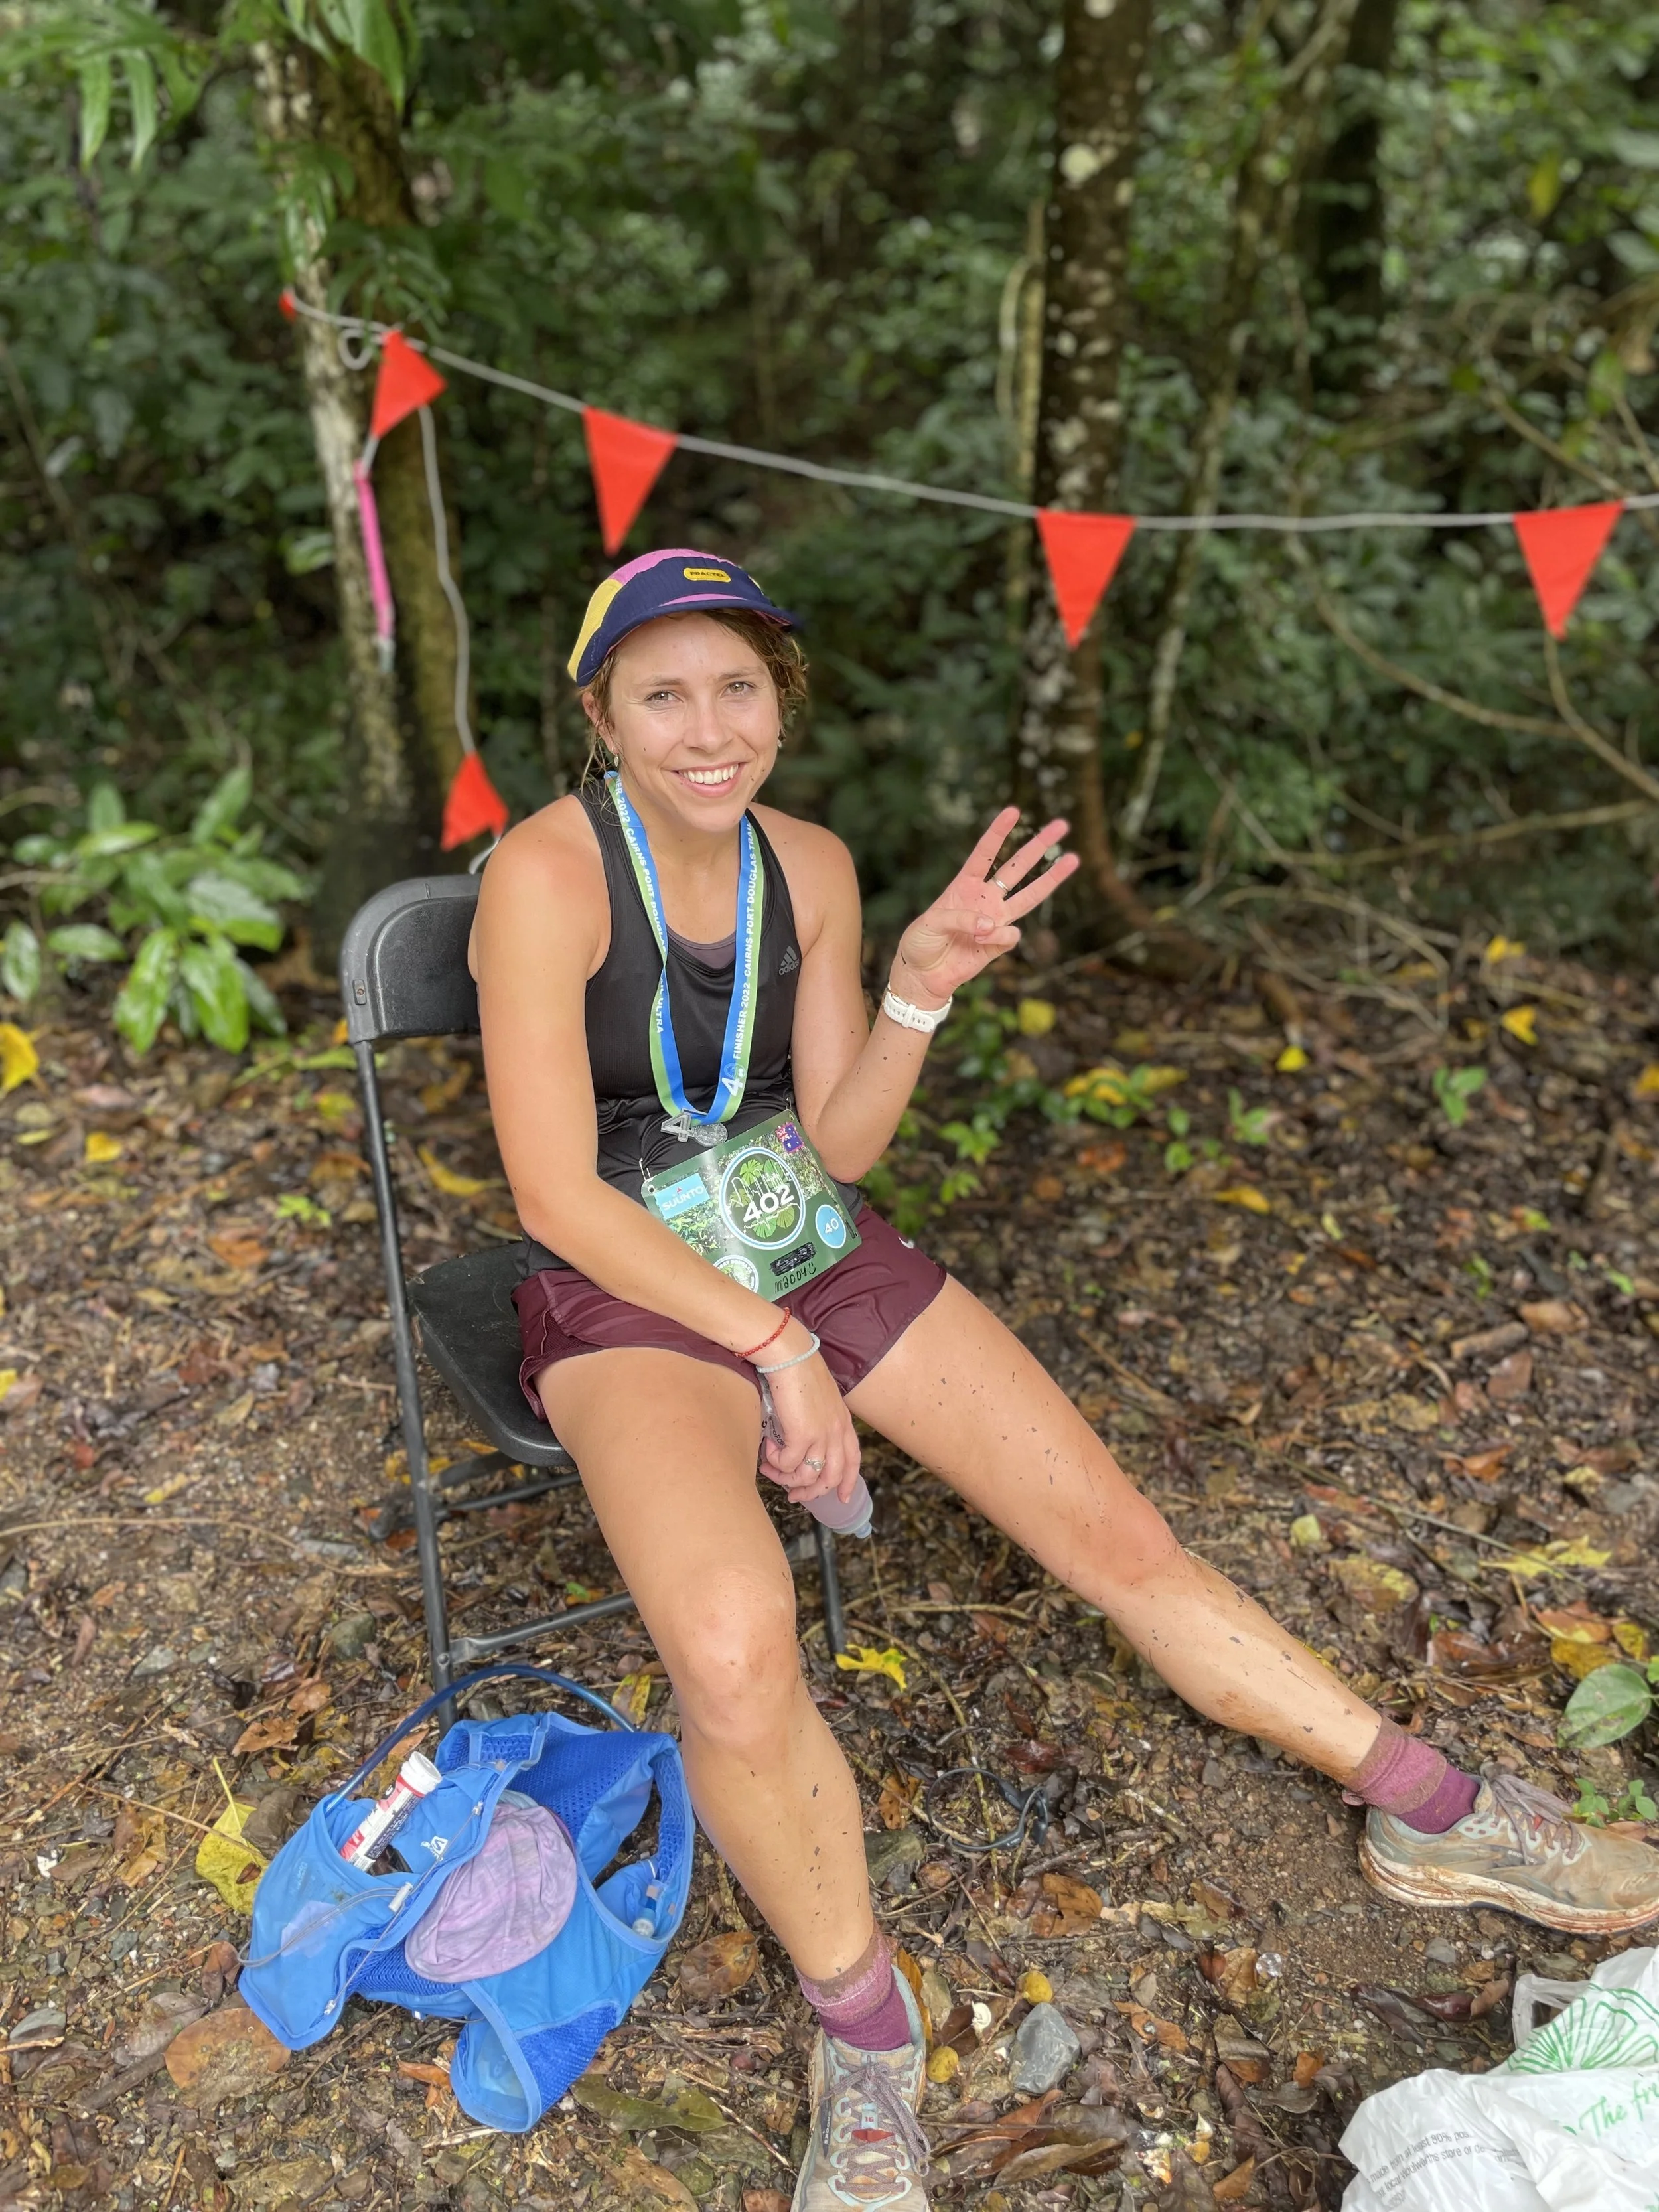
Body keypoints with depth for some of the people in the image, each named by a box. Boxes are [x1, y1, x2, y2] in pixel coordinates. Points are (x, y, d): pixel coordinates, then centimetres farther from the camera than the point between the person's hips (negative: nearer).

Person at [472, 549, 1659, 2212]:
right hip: (630, 1296, -5)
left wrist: (920, 988, -13)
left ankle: (1432, 1818, 21)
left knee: (1114, 1530, 1)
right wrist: (774, 1348, -18)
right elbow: (553, 1192, -18)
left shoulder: (809, 864, 1)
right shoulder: (548, 873, -16)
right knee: (733, 1649, -34)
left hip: (816, 1257, 5)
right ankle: (861, 2027, -4)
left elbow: (836, 1144, 4)